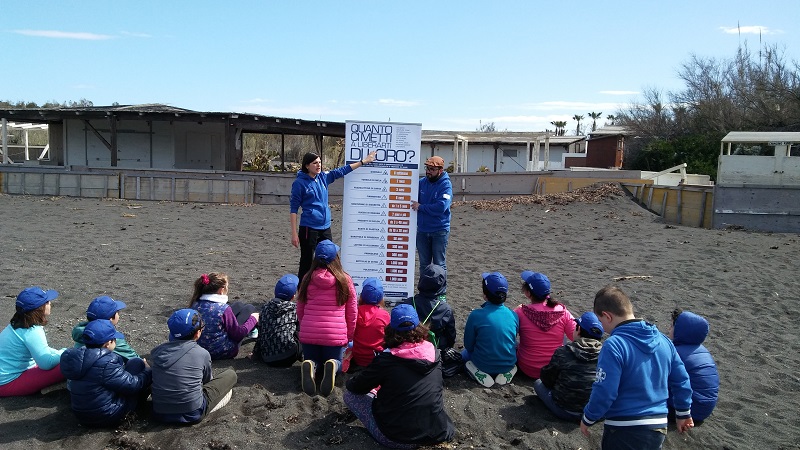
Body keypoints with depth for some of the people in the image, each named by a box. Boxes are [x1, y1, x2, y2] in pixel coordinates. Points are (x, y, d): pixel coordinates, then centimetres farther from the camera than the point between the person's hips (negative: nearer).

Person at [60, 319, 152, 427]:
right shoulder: (105, 363, -26)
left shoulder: (78, 356, -2)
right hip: (108, 417, -8)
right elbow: (132, 386, -18)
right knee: (136, 363, -1)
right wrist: (148, 371, 0)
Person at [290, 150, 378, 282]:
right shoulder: (300, 182, -8)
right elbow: (293, 208, -7)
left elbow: (342, 171, 16)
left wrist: (364, 161, 17)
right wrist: (294, 233, -12)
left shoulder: (323, 177, 7)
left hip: (325, 228, 6)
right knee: (307, 263, 1)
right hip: (309, 228, -6)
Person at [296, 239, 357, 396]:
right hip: (336, 335, -1)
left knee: (312, 359, 26)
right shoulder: (345, 280, -4)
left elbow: (299, 311, 12)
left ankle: (310, 367, -13)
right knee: (337, 360, 25)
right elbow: (352, 313, 3)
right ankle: (332, 366, -13)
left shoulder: (307, 279, 2)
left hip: (308, 334, 1)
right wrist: (349, 338, 17)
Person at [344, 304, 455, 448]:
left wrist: (350, 382, 22)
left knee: (350, 394, 9)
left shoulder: (385, 360, -16)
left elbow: (354, 387, -3)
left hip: (398, 439, -6)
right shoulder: (434, 353, -3)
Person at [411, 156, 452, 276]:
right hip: (422, 230, 5)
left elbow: (441, 207, -24)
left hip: (439, 231, -5)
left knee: (439, 264, 5)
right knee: (424, 264, 15)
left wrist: (420, 207, -18)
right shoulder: (421, 182, 4)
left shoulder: (446, 185, -12)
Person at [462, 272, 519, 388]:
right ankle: (505, 373, 9)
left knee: (465, 353, 31)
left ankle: (481, 375, 2)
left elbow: (468, 345, -7)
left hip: (483, 364, -3)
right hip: (508, 364, 3)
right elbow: (513, 342, 5)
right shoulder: (513, 315, -11)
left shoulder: (476, 315, -21)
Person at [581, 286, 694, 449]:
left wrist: (587, 419, -4)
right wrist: (683, 413, 24)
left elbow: (603, 392, -20)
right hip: (658, 429, 6)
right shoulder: (663, 340, 1)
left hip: (625, 431, -6)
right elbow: (681, 380, 10)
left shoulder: (613, 345, -20)